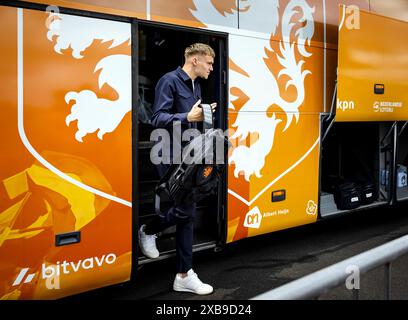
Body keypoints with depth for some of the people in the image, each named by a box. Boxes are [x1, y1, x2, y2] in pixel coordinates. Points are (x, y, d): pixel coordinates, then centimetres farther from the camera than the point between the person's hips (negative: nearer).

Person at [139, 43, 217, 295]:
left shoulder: (196, 86, 15)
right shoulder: (170, 81, -10)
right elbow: (158, 119, -17)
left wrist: (204, 114, 6)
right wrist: (188, 117, -29)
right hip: (172, 156, -8)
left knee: (187, 213, 7)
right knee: (186, 209, -11)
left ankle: (184, 276, 14)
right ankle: (148, 231, 20)